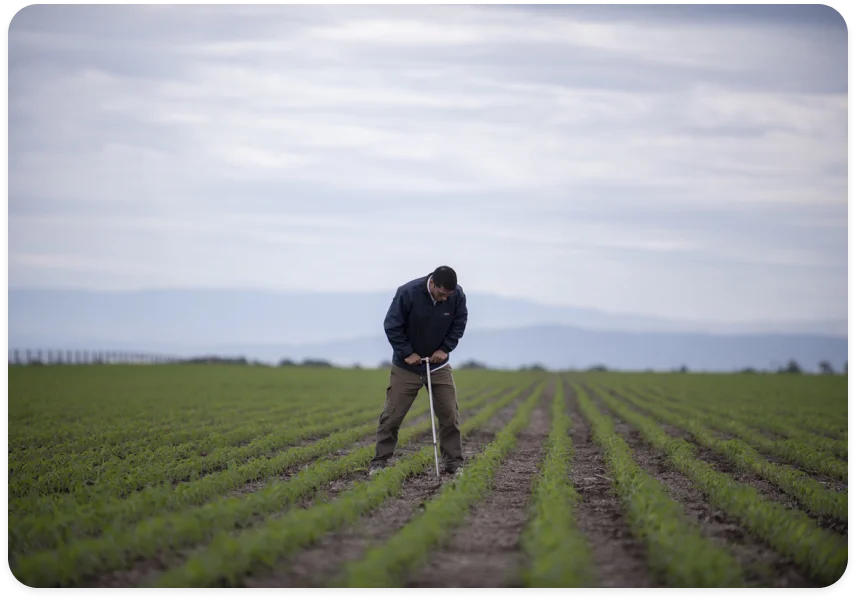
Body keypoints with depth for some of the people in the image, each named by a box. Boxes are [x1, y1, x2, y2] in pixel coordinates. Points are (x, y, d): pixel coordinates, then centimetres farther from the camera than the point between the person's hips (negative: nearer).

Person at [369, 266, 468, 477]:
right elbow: (392, 326, -15)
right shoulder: (408, 293, -24)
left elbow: (459, 324, 1)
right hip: (407, 365, -2)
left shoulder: (458, 295, -14)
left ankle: (454, 463, 8)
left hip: (439, 363, 3)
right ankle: (379, 462, 8)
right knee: (392, 415, -1)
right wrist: (406, 353, -16)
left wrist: (445, 349, -9)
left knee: (449, 414, -1)